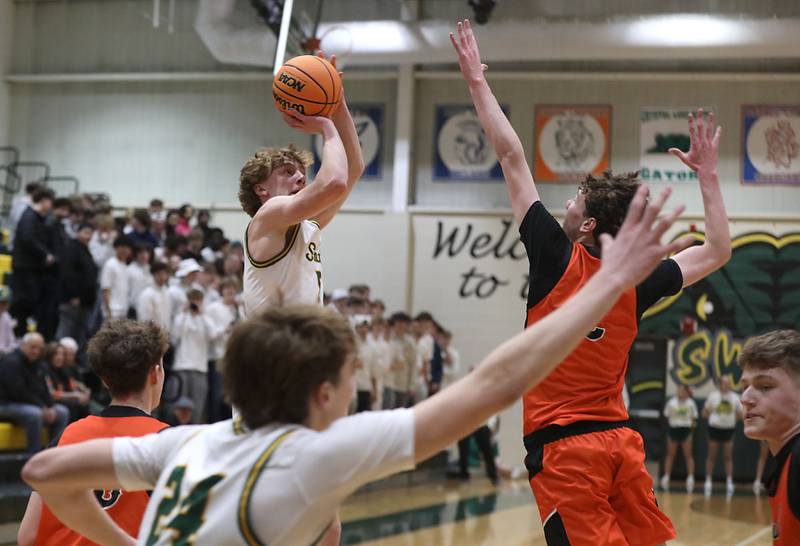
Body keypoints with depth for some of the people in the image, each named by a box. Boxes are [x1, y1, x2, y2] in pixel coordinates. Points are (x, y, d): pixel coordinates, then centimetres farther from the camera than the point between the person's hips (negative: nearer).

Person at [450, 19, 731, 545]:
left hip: (561, 447, -5)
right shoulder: (639, 283, 3)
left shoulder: (557, 258, -8)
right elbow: (718, 251, 19)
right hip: (621, 442, 5)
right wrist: (708, 174, 24)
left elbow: (512, 157, -4)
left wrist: (477, 81, 3)